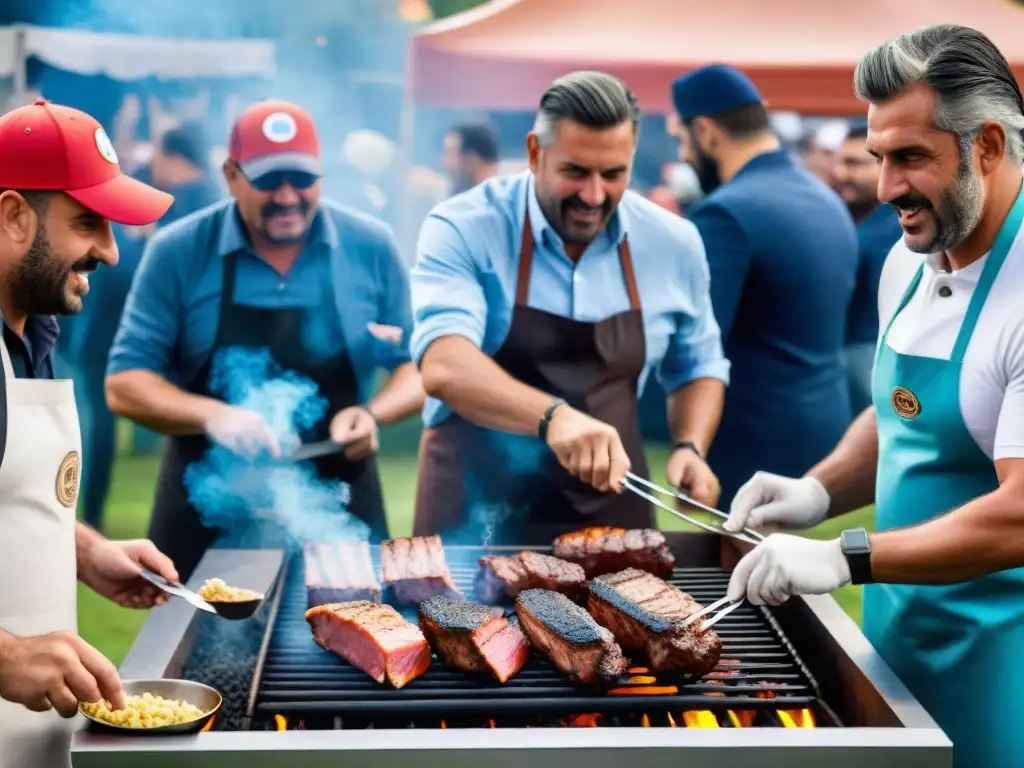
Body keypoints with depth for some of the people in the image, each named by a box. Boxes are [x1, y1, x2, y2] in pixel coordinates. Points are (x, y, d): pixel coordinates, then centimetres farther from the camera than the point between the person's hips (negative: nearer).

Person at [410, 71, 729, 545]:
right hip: (476, 520, -3)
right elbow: (444, 366, -28)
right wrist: (552, 415, -44)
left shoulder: (673, 244, -1)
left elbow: (697, 368, 14)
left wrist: (690, 448, -4)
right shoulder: (463, 229, -13)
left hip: (610, 514, 3)